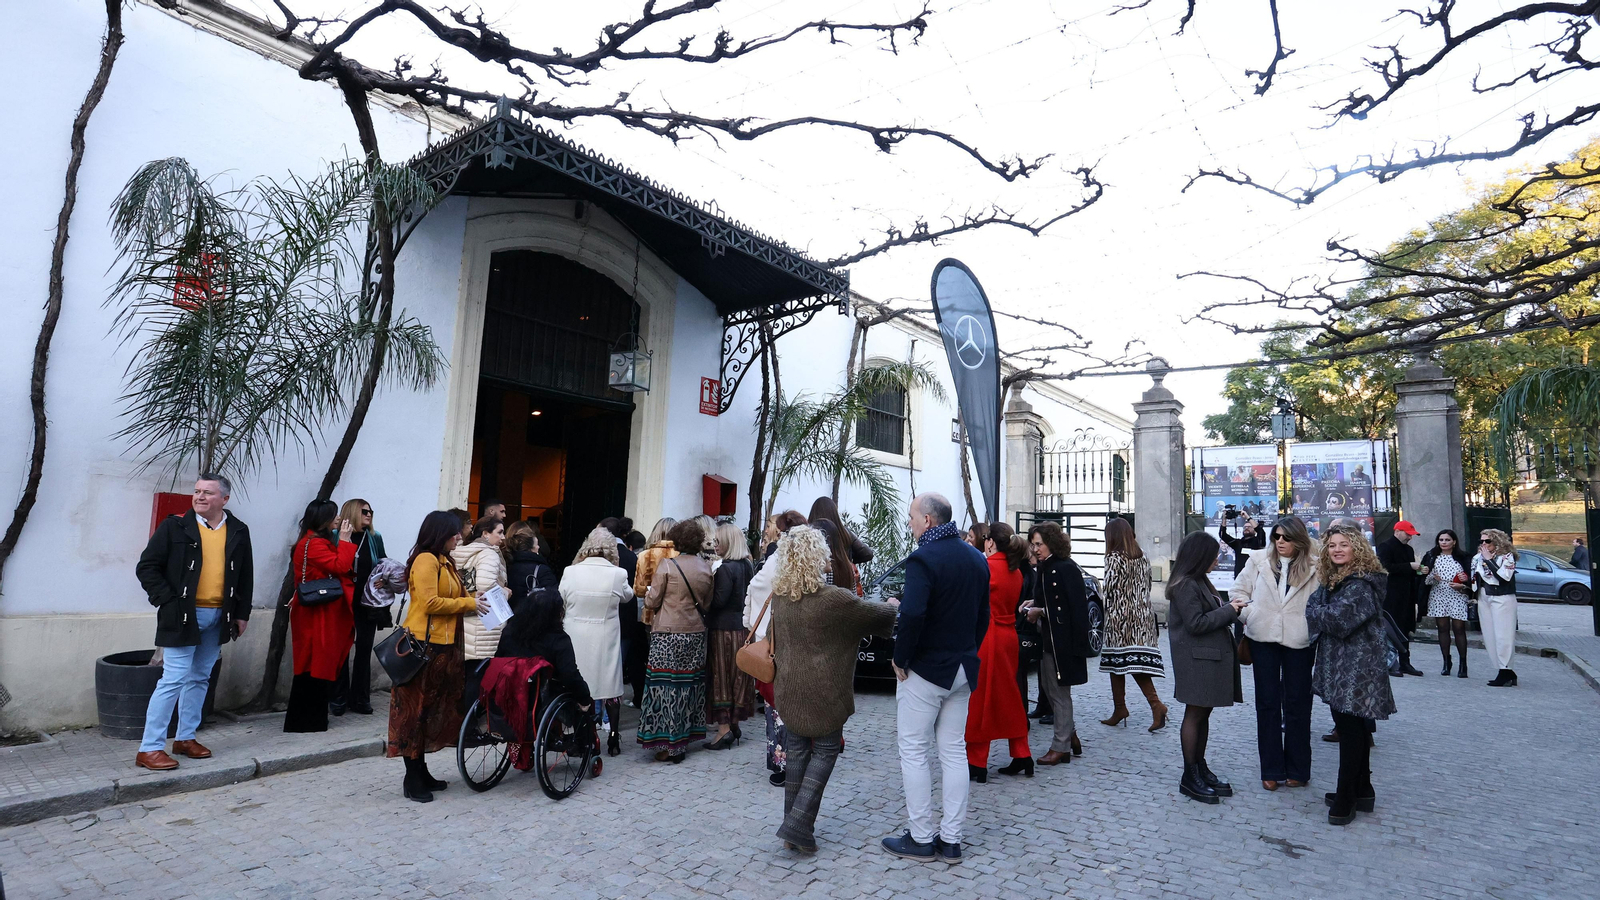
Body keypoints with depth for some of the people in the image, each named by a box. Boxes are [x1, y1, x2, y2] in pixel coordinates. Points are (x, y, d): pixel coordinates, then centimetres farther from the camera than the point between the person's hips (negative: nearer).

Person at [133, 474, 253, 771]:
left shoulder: (238, 531, 6)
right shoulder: (175, 526, -4)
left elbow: (246, 576, 11)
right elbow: (147, 567, -4)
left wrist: (242, 613, 8)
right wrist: (167, 601, -12)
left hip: (218, 618, 4)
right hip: (183, 616, -4)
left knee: (200, 679, 14)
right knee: (174, 679, -6)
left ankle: (186, 738, 26)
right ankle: (149, 748, 3)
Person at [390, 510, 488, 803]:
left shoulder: (446, 562, 18)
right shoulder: (426, 560, -12)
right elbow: (429, 602, -21)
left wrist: (477, 600, 2)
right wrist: (469, 603, -15)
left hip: (443, 646, 10)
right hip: (423, 645, -10)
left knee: (435, 710, 14)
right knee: (416, 710, -2)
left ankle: (421, 772, 23)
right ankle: (413, 780, 5)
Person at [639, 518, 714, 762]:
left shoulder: (667, 565, -10)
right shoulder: (707, 568, 3)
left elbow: (651, 601, -7)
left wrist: (650, 593, 14)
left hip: (668, 635, -5)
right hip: (696, 634, 5)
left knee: (666, 686, 1)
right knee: (689, 684, 12)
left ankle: (668, 745, 3)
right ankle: (684, 737, 21)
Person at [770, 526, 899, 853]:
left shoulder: (778, 596, -2)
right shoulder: (833, 598, -20)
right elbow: (873, 613, -5)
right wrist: (891, 606, 16)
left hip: (789, 688, 5)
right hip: (824, 692, -5)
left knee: (796, 752, 15)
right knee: (825, 750, 9)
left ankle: (793, 830, 21)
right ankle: (799, 825, 1)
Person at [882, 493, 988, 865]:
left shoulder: (923, 558, -19)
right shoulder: (976, 558, 7)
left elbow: (912, 614, -31)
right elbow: (983, 615, 12)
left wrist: (900, 658, -18)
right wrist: (967, 653, 16)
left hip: (925, 668, -8)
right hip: (963, 669, 8)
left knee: (914, 753, 5)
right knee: (953, 752, 14)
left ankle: (921, 838, 13)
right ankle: (951, 839, 21)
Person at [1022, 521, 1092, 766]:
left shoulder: (1066, 569, -17)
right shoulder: (1045, 568, 12)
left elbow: (1074, 606, -20)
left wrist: (1041, 611, -16)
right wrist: (1034, 603, 4)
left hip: (1063, 639, -9)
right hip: (1048, 638, 9)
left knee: (1058, 691, 1)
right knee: (1049, 687, 15)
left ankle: (1061, 746, 13)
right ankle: (1070, 735, 30)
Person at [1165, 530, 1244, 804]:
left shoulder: (1199, 582, 15)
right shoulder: (1185, 585, -16)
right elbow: (1196, 623, -20)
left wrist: (1230, 608, 4)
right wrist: (1228, 610, -13)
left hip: (1210, 657, 10)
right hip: (1197, 658, -10)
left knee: (1203, 714, 14)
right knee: (1195, 715, -3)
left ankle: (1201, 769, 23)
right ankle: (1189, 778, 4)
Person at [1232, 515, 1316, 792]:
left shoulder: (1314, 567, -5)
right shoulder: (1259, 561, 1)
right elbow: (1238, 590, 7)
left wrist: (1315, 626, -14)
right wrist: (1250, 615, -4)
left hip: (1299, 641, -2)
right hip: (1263, 638, 2)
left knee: (1297, 703, 9)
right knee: (1267, 702, 8)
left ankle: (1297, 769, 23)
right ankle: (1271, 769, 19)